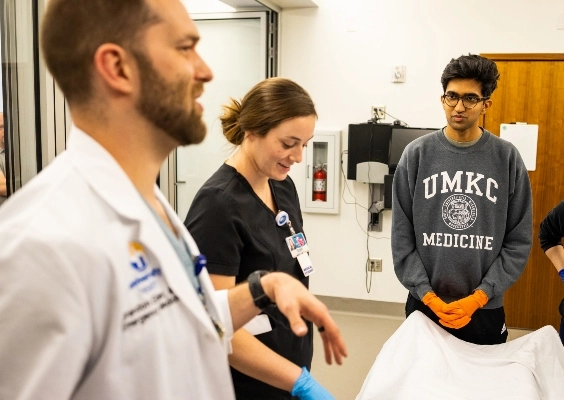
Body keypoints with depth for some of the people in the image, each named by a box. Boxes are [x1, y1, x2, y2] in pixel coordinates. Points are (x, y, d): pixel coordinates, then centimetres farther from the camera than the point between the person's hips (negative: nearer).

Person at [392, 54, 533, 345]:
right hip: (424, 305, 0)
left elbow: (519, 241, -2)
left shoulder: (507, 158, -3)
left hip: (486, 309, 0)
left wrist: (479, 297, -10)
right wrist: (427, 296, -10)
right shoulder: (416, 154, -3)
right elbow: (402, 237, -3)